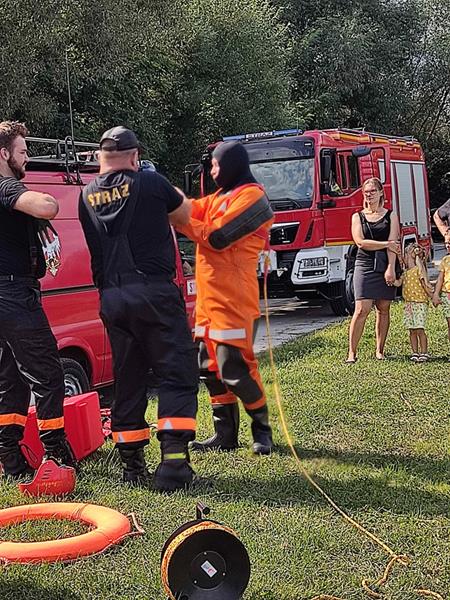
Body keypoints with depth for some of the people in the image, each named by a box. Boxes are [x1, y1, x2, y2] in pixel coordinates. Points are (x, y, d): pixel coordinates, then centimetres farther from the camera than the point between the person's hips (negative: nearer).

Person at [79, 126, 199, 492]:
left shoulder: (88, 196, 10)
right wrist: (170, 197, 33)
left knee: (128, 380, 13)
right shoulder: (150, 183, -3)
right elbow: (185, 215, 12)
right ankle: (174, 463, -10)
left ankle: (133, 466, 17)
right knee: (178, 376, -1)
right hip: (153, 291, -5)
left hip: (111, 298, 5)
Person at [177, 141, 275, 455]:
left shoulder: (251, 197, -9)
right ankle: (225, 433, 18)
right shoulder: (219, 198, 21)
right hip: (209, 298, 9)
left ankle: (262, 431, 7)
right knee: (210, 368, 10)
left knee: (234, 368, -9)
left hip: (234, 300, -9)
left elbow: (216, 237, -16)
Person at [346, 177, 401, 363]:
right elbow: (361, 243, -6)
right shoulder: (358, 217, 8)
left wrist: (391, 268, -14)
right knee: (361, 310, -9)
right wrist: (387, 244, -7)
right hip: (365, 266, -1)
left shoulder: (390, 216, 8)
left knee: (383, 310, 5)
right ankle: (352, 352, -7)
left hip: (385, 267, 1)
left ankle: (380, 350, 14)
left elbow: (393, 243, -3)